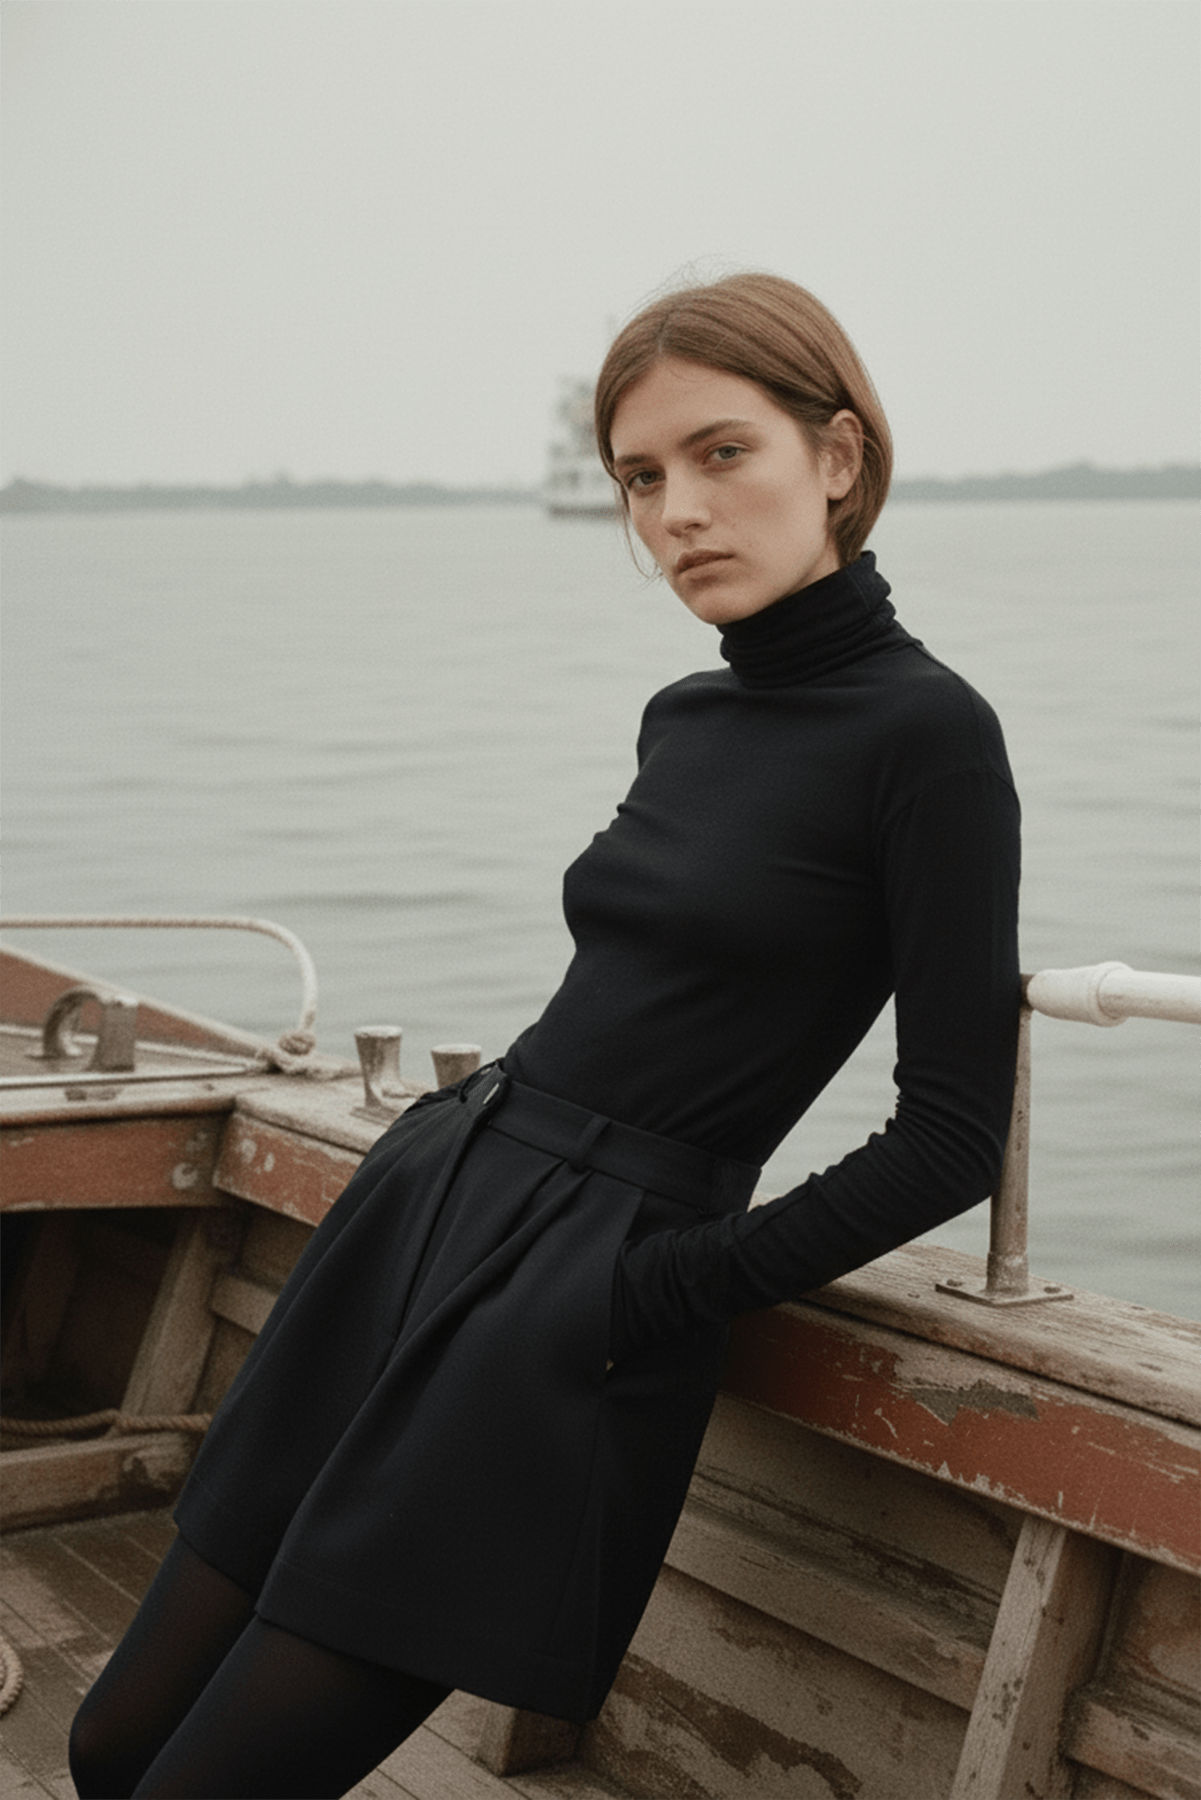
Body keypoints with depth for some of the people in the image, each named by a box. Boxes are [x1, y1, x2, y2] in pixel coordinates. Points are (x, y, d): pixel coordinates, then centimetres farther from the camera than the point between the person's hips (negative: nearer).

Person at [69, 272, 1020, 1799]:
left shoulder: (927, 734, -11)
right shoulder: (683, 717, 12)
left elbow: (955, 1134, -11)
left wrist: (663, 1290, -11)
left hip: (582, 1305, -7)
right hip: (420, 1207, 8)